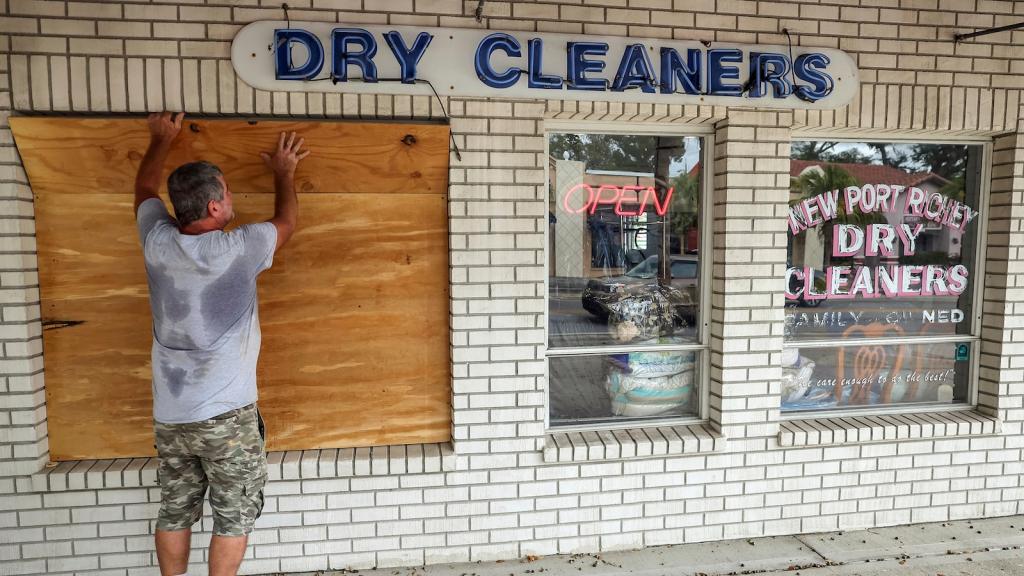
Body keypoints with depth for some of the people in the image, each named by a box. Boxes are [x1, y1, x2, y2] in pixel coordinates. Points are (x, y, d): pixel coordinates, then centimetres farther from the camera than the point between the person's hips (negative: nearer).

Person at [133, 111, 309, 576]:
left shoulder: (158, 242, -4)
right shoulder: (238, 250, -16)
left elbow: (145, 188, 18)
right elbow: (286, 221, 5)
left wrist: (162, 140, 32)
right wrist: (284, 174, 21)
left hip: (169, 416, 5)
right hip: (226, 415, -5)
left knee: (175, 513, 18)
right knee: (234, 516, 10)